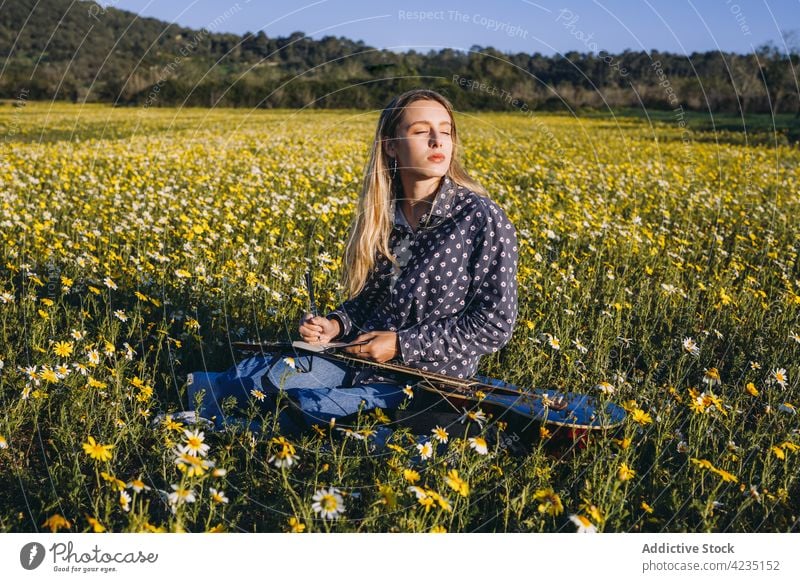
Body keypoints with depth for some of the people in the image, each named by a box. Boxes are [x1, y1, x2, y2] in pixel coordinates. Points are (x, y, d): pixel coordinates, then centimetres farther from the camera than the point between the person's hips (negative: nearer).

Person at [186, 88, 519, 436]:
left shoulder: (483, 219, -15)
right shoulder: (381, 215, 2)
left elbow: (496, 324, -14)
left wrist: (402, 344, -16)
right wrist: (337, 323, -7)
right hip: (363, 355, 5)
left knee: (306, 407, -22)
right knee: (261, 373, -14)